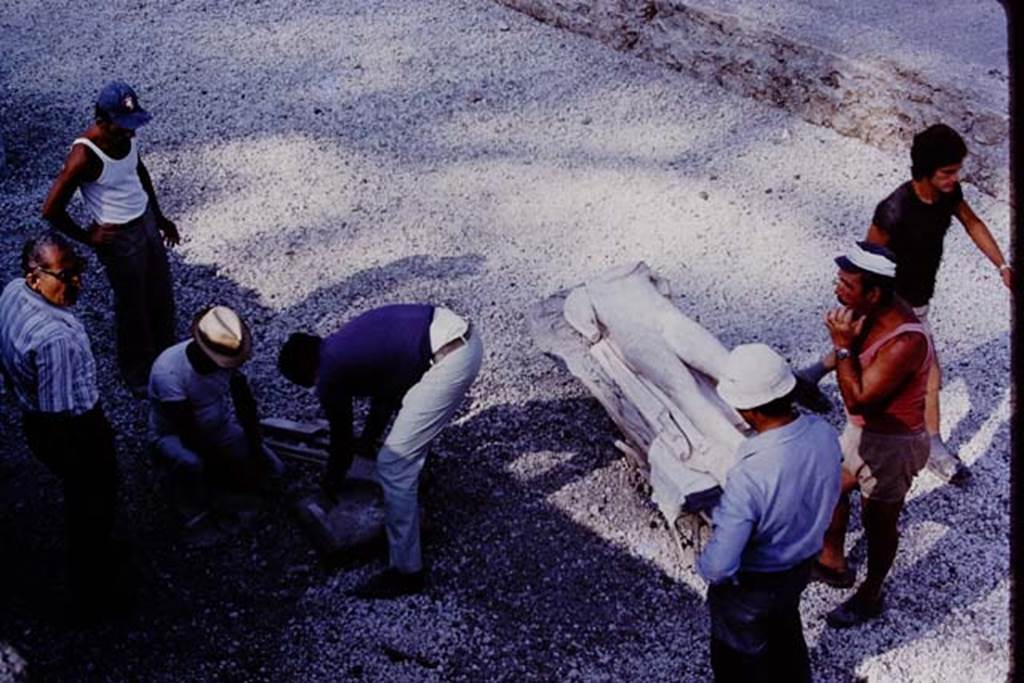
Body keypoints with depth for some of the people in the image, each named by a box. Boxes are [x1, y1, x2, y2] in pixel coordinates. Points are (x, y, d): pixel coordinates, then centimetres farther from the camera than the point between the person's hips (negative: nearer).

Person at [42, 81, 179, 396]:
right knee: (133, 308, 12)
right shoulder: (85, 156, -30)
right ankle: (137, 373, 35)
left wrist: (160, 217, 16)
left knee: (162, 299, 21)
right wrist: (87, 237, -11)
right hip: (120, 238, -7)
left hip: (147, 220, 7)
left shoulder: (126, 135, -8)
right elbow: (51, 210, -25)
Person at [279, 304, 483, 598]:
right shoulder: (342, 345, 22)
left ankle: (406, 572, 10)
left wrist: (329, 489, 31)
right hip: (464, 335, 10)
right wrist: (368, 440, 42)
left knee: (393, 465, 1)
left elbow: (342, 441, 14)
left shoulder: (330, 377, 0)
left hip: (449, 358, -9)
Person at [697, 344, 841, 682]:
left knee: (739, 654, 23)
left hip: (753, 584, -6)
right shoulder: (824, 433, -21)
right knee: (785, 629, 35)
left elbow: (720, 566, -35)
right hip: (803, 564, 6)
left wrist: (704, 567, -12)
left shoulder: (749, 476, -42)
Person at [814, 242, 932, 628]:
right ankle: (832, 561, 48)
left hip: (890, 444, -8)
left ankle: (871, 596, 37)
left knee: (878, 522, 13)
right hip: (862, 430, 9)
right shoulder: (871, 314, -9)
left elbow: (858, 398, -31)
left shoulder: (905, 343, -36)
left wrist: (843, 346, -29)